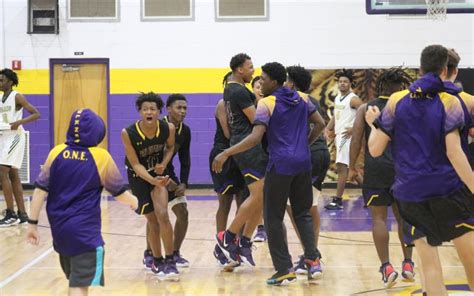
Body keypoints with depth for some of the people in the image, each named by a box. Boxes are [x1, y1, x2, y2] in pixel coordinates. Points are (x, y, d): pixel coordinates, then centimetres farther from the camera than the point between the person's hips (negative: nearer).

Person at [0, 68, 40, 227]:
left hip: (14, 137, -9)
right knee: (13, 175, 9)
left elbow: (36, 114, -14)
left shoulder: (17, 97, -10)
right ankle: (22, 214, 13)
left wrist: (19, 122, -26)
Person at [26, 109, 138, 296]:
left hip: (59, 228, 5)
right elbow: (119, 192, 4)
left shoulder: (56, 153, 0)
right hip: (85, 231, -5)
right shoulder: (101, 157, -7)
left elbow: (40, 190, -1)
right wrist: (133, 201, 25)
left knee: (75, 279, 23)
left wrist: (32, 224, 5)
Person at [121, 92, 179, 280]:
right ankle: (157, 262, 25)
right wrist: (153, 180, -36)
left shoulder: (168, 128, -21)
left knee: (162, 215, -18)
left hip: (159, 172, 1)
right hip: (138, 175, -1)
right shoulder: (128, 133, -27)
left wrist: (164, 163, -16)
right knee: (152, 221, 5)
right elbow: (135, 164, -21)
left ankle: (169, 261, -9)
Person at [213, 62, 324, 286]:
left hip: (280, 165, -6)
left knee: (273, 218, 4)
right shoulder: (301, 98, 9)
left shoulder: (266, 103, -9)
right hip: (303, 163, 6)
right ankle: (312, 259, 2)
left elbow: (255, 138, -18)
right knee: (303, 213, 16)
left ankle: (284, 269, 1)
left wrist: (226, 154, -17)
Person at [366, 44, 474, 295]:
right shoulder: (450, 102, -3)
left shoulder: (396, 101, 4)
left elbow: (375, 150, 5)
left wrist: (373, 124, 24)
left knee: (430, 265, 6)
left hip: (410, 193, 3)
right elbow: (454, 152, -13)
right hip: (448, 190, -3)